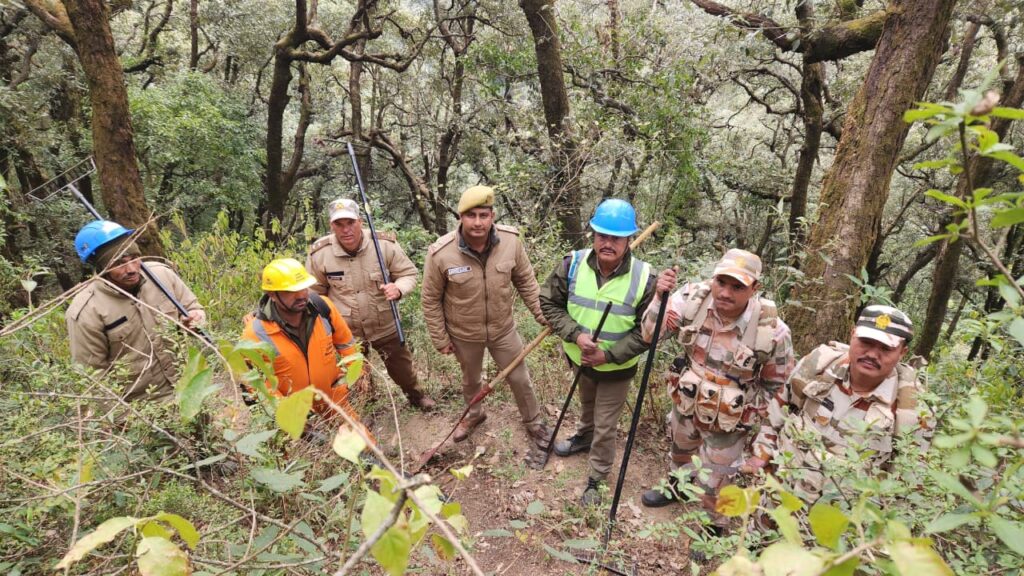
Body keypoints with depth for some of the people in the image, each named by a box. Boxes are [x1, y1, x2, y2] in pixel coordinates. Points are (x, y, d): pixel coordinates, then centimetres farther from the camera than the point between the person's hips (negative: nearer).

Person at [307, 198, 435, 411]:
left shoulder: (385, 244, -19)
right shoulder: (319, 254, -16)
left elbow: (408, 273, -7)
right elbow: (314, 294, 0)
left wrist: (398, 288, -29)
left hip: (386, 327, 0)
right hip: (346, 332, 0)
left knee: (402, 367, 21)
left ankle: (415, 395, 52)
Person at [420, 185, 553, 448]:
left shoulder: (510, 240, -20)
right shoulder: (441, 253, -26)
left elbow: (525, 281, -4)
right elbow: (430, 300, -12)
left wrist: (543, 314, -3)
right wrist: (440, 339, -6)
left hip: (503, 328, 1)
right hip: (464, 334, -1)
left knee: (519, 378, 17)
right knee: (471, 379, 25)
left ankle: (534, 422, 45)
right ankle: (474, 414, 57)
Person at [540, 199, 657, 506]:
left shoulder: (644, 277, -24)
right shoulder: (572, 264, -19)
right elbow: (549, 303, -10)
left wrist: (608, 355, -25)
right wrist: (575, 334, -24)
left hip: (617, 368, -3)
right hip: (580, 358, 3)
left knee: (605, 426, 11)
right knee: (586, 405, 31)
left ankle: (597, 479, 35)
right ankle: (584, 436, 62)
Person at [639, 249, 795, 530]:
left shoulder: (773, 331, -27)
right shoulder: (694, 298, -22)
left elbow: (777, 384, -10)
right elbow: (650, 333, -21)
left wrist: (753, 417, -4)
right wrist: (660, 297, -37)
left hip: (728, 421, -3)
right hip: (686, 405, 4)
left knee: (714, 483, 16)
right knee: (680, 453, 32)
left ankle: (713, 529, 46)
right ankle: (677, 487, 64)